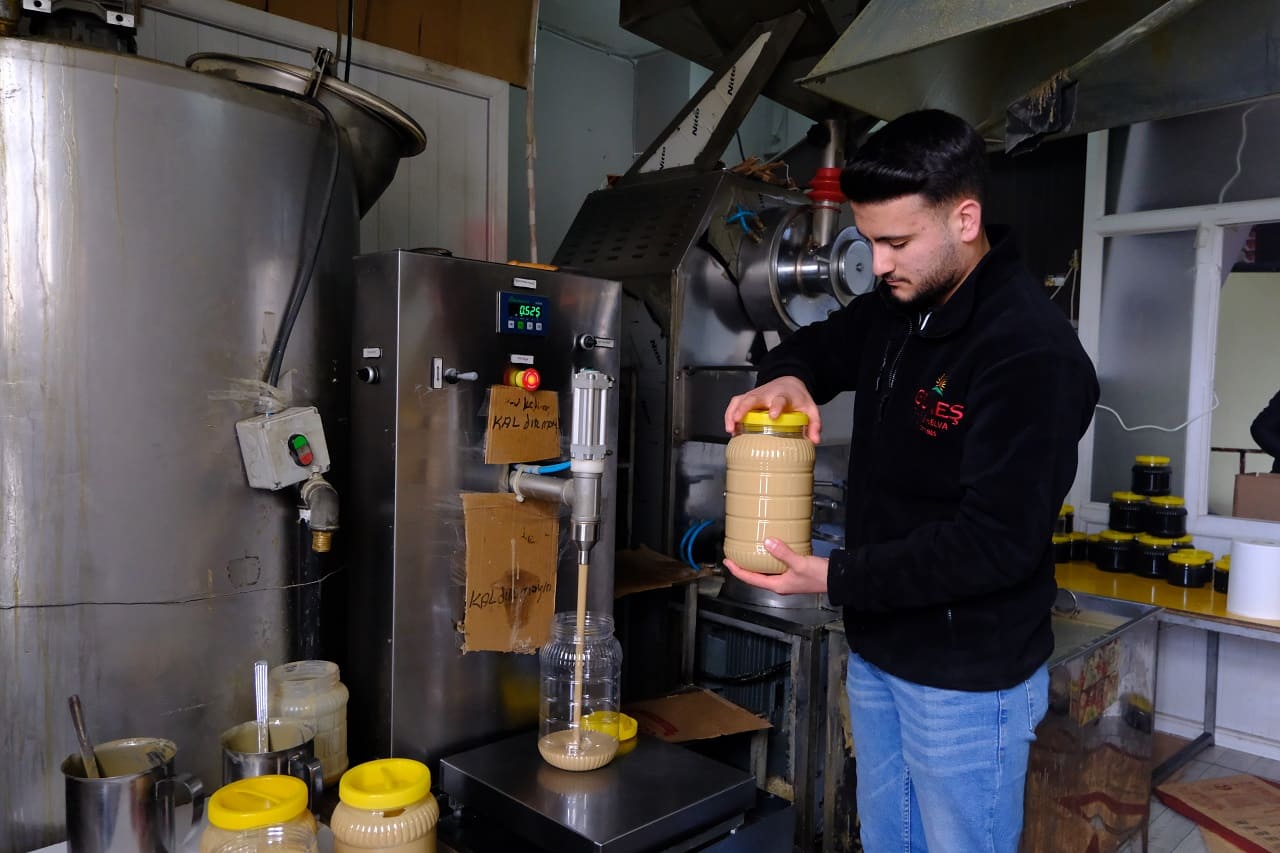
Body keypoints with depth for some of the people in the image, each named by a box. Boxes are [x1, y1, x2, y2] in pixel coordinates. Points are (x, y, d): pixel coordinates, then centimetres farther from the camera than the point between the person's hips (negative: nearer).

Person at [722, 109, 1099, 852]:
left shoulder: (1033, 354, -24)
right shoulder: (896, 309, 1)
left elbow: (998, 540, -26)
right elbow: (817, 345, 17)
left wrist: (836, 578, -25)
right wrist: (787, 377, -7)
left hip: (968, 679, -7)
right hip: (878, 653, 8)